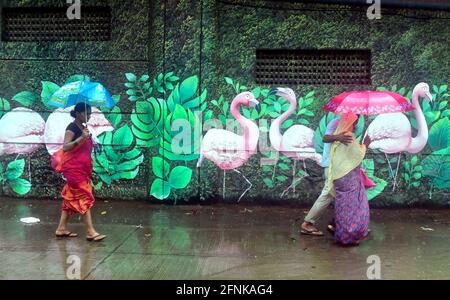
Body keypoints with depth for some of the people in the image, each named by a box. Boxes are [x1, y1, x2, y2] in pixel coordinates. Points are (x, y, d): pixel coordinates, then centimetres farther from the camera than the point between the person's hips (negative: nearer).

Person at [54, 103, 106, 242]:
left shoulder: (83, 127, 15)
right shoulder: (72, 127, -10)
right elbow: (65, 147, -22)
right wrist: (82, 138, -27)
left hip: (81, 169, 9)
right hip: (74, 168, -9)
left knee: (71, 198, 12)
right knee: (84, 197, -10)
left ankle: (61, 229, 19)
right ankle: (90, 231, -9)